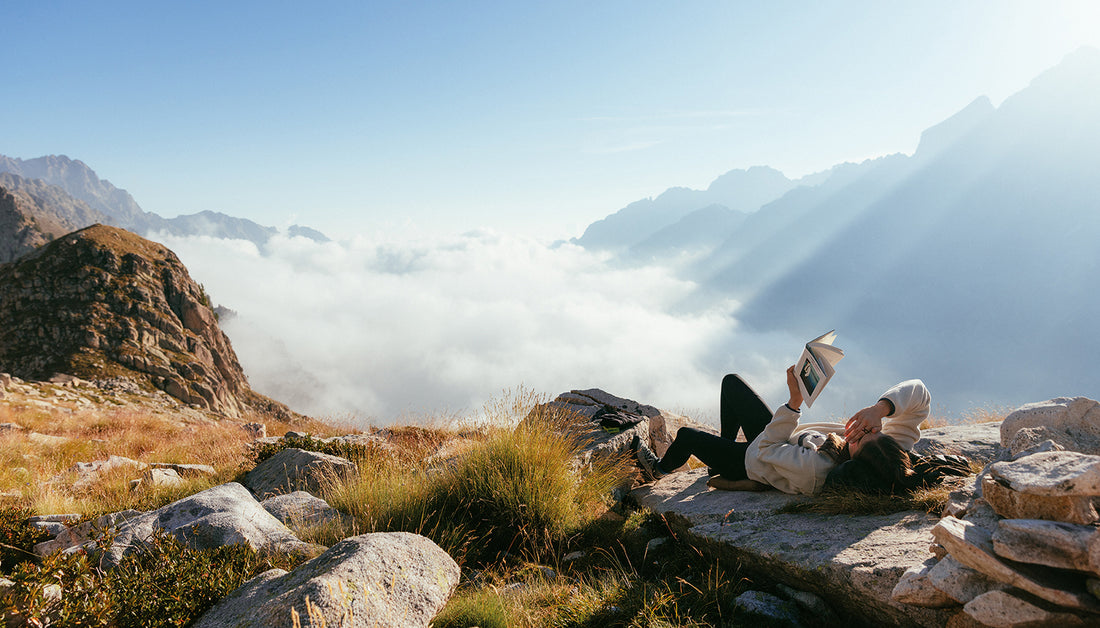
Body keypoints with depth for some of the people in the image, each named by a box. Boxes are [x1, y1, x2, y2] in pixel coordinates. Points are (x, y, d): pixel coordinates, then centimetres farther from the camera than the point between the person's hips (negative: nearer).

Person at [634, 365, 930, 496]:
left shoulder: (810, 471, -47)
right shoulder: (885, 454, -32)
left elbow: (766, 449, -30)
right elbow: (918, 392, -30)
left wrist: (794, 401, -34)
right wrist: (882, 407, -48)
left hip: (755, 459, -6)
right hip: (783, 439, 6)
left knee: (687, 435, 18)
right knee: (731, 382, 18)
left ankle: (661, 468, 53)